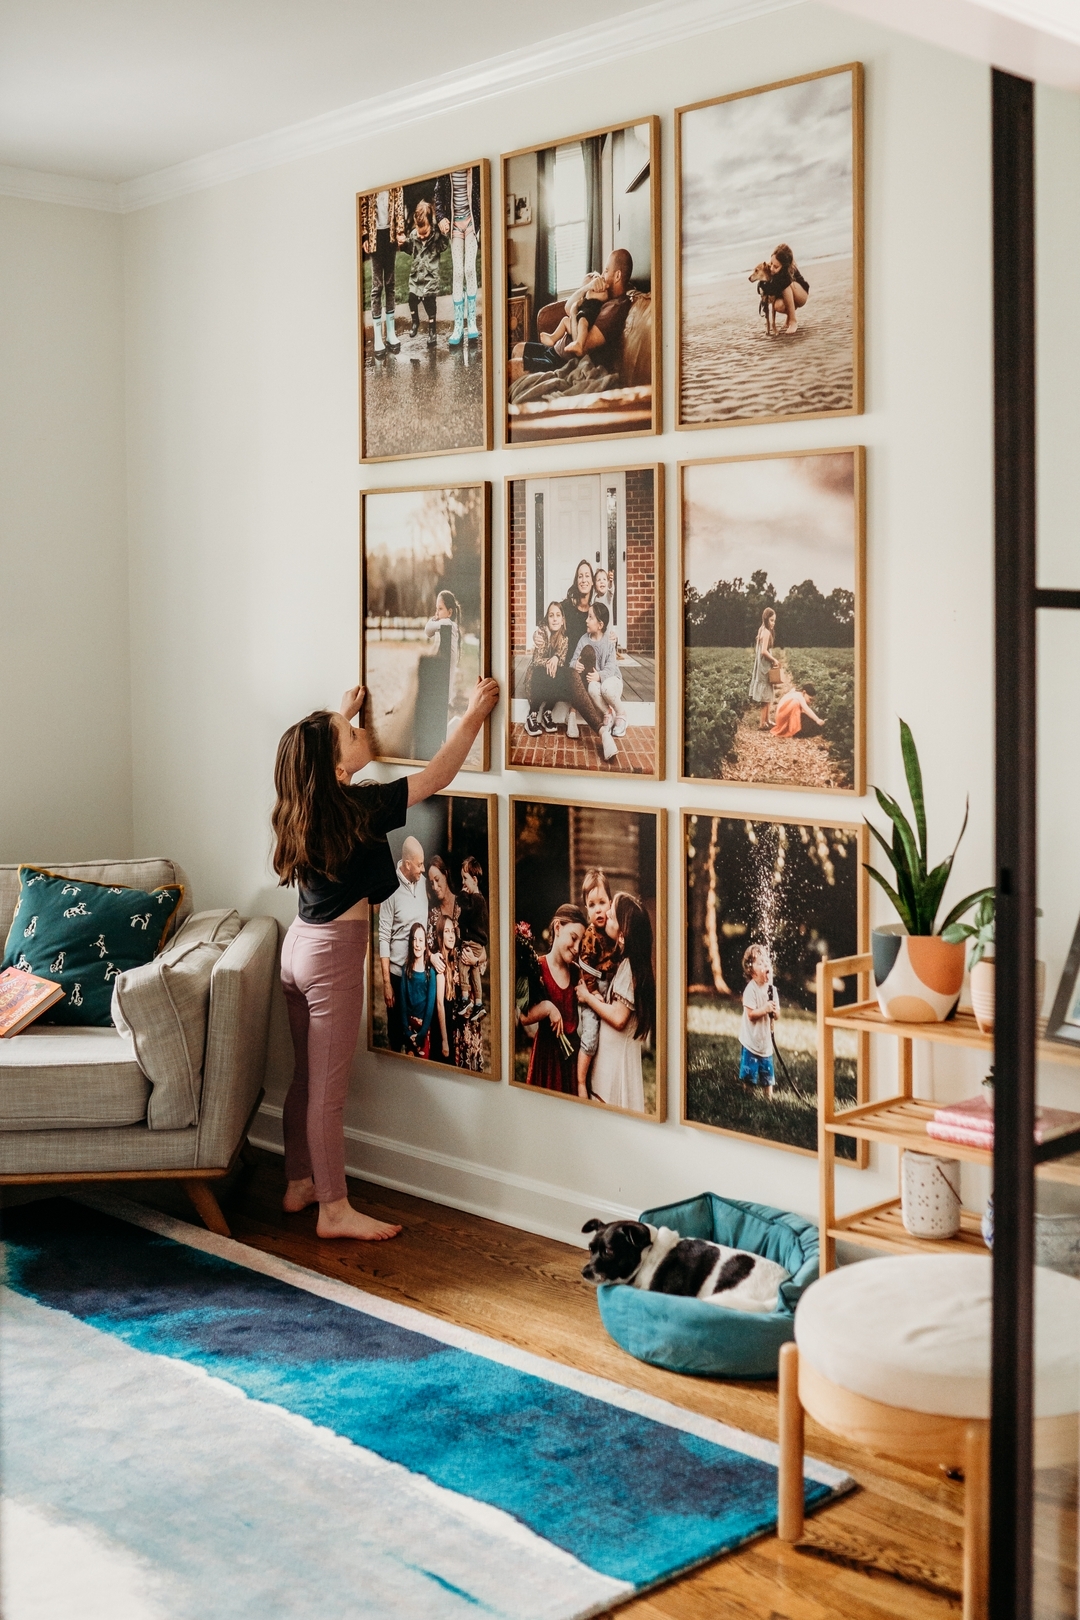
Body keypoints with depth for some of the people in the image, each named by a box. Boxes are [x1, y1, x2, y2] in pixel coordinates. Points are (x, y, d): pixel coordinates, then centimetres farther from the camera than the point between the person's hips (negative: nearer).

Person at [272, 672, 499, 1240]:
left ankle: (299, 1184, 29)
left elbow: (318, 746, 29)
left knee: (306, 1079, 18)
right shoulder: (357, 807, -18)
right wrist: (473, 715, -3)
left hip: (300, 944, 8)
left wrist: (342, 714, 37)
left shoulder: (306, 804, 3)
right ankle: (334, 1210, 6)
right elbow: (437, 775, -12)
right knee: (328, 1090, -2)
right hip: (334, 954, -8)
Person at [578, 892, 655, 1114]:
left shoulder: (629, 966, -19)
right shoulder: (628, 962, 9)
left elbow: (618, 1017, -23)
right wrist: (600, 999, 1)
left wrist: (588, 998, -10)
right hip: (613, 1056, 9)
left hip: (617, 1060, -9)